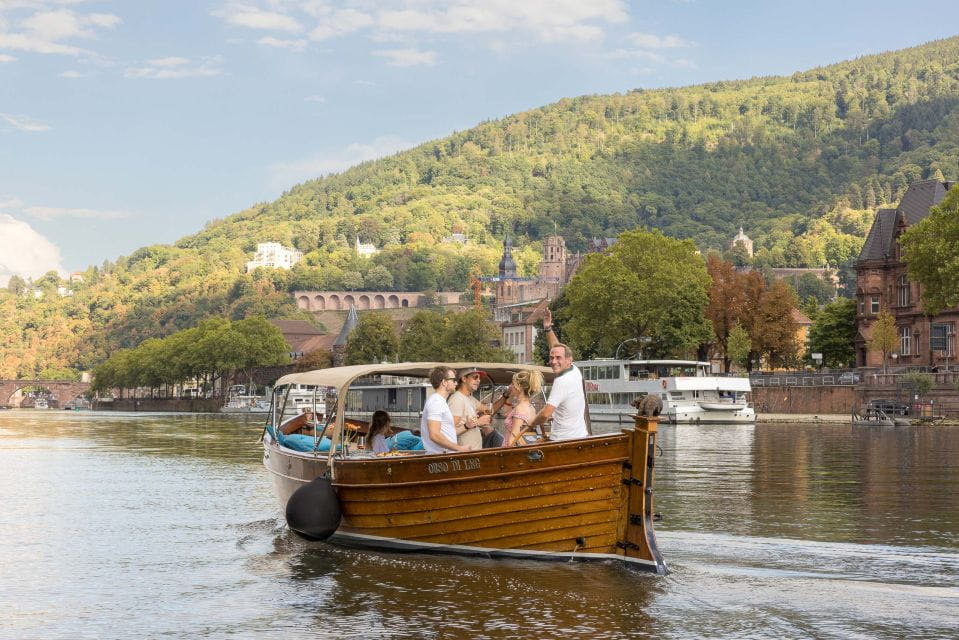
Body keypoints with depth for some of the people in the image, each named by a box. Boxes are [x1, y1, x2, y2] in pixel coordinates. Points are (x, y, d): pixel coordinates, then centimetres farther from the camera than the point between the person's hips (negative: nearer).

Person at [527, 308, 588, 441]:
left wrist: (532, 424, -4)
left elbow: (546, 414, -23)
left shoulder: (562, 381, -20)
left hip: (564, 440, -9)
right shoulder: (575, 371, 4)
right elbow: (557, 348, 22)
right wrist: (548, 329, 19)